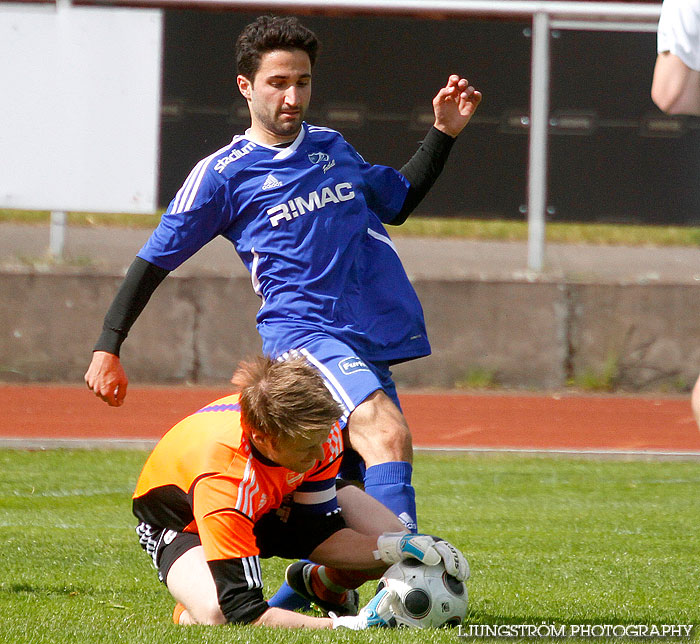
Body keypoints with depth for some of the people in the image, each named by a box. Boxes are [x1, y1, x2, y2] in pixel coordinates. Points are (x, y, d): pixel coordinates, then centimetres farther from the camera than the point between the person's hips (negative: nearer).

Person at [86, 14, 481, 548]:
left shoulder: (331, 146, 17)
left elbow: (397, 201, 33)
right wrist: (108, 346, 0)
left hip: (371, 344, 7)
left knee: (361, 498, 4)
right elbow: (157, 257, 5)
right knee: (388, 434, -30)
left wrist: (445, 132, 22)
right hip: (304, 333, -7)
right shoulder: (222, 174, 0)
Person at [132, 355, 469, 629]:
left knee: (391, 541, -11)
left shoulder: (317, 432, -30)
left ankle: (323, 584, 24)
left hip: (276, 504, 6)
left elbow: (321, 534, -15)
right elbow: (242, 611, -45)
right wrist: (346, 626, -53)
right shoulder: (225, 479, -47)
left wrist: (399, 546, -33)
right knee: (215, 615, -40)